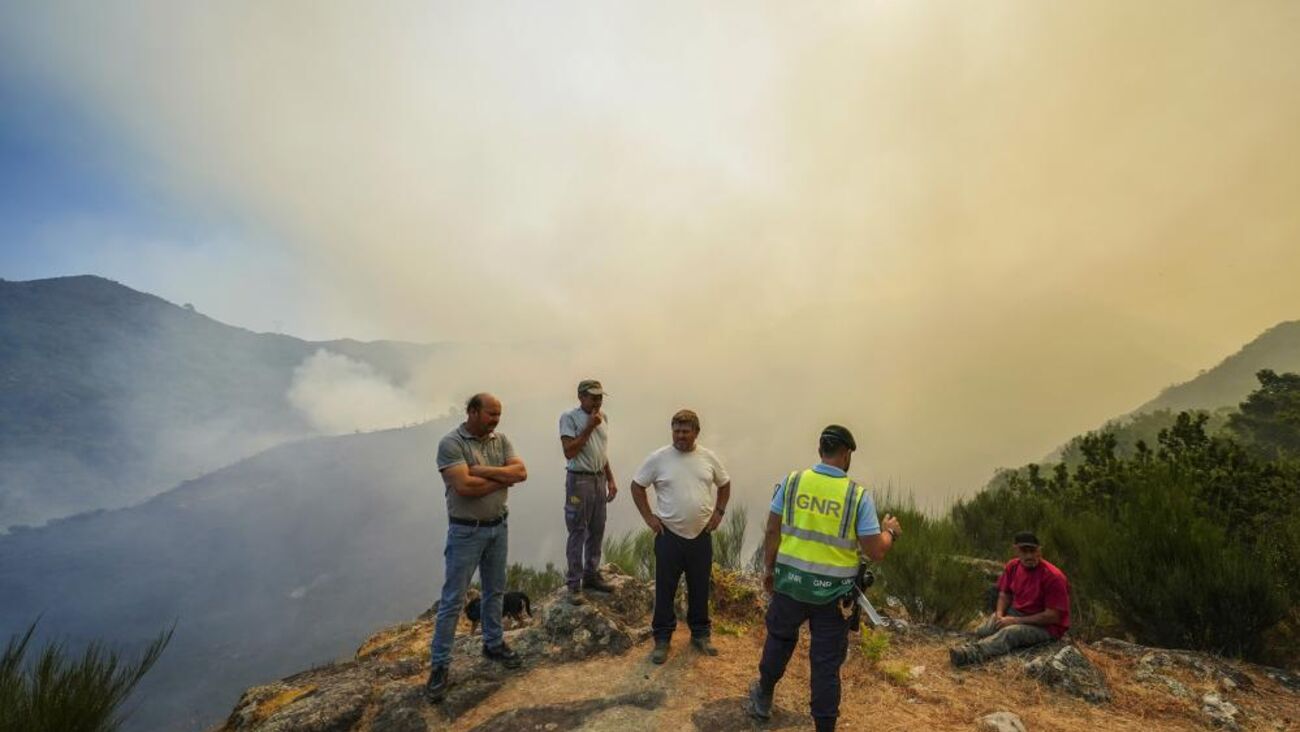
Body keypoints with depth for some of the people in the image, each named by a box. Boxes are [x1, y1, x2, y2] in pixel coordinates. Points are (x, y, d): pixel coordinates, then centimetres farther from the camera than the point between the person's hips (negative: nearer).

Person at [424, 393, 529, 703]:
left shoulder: (501, 440, 1)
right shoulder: (451, 443, -17)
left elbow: (521, 472, -10)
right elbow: (464, 486, -28)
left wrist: (484, 471, -22)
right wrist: (503, 478, -15)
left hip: (499, 527, 6)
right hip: (466, 531, -6)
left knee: (495, 590, 19)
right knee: (452, 599, 3)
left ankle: (494, 643, 37)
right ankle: (439, 665, 14)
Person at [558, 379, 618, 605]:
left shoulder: (603, 418, 10)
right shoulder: (569, 417, -11)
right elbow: (569, 452, -19)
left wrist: (611, 480, 14)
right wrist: (589, 427, -19)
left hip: (599, 479, 7)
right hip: (579, 480, -7)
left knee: (597, 531, 14)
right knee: (577, 534, -1)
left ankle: (591, 574, 29)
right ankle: (574, 584, 8)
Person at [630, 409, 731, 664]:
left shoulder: (709, 458, -1)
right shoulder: (658, 458, -9)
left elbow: (725, 484, 14)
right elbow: (637, 486, 0)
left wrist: (719, 512, 5)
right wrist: (648, 517, -5)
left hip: (701, 535, 2)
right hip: (669, 535, -2)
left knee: (700, 589, 15)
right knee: (665, 590, 8)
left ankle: (700, 634, 31)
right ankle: (662, 638, 23)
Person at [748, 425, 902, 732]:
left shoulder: (792, 481, -7)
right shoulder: (859, 495, -11)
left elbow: (773, 531, -2)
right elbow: (875, 552, -10)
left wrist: (768, 567, 13)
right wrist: (890, 532, 11)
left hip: (791, 581, 2)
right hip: (834, 591, -2)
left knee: (779, 638, 26)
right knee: (827, 662, 12)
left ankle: (764, 698, 45)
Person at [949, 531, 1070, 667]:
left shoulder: (1053, 577, -21)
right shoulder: (1012, 566, -2)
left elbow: (1052, 616, -21)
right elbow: (1005, 594, 9)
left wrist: (1016, 621, -21)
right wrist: (999, 615, -12)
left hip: (1045, 625, -8)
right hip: (1016, 612, 8)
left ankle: (970, 653, -51)